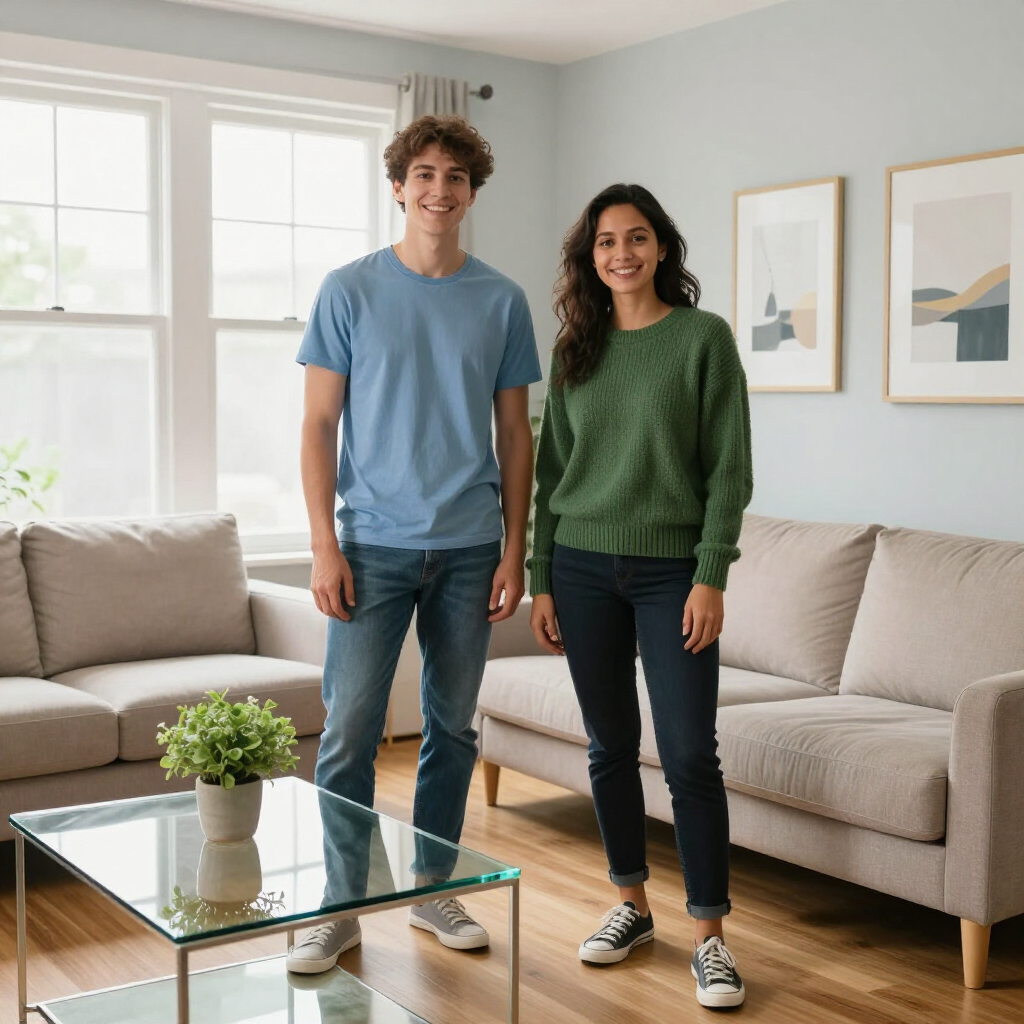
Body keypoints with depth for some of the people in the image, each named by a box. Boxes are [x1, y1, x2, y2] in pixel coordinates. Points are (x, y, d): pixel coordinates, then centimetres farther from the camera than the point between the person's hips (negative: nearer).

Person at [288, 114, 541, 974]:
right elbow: (319, 425, 0)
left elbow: (514, 433, 8)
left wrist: (514, 550, 2)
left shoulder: (501, 300, 6)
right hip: (375, 545, -2)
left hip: (469, 548, 2)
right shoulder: (350, 291, 1)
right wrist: (324, 545, -8)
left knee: (452, 728, 10)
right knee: (349, 731, -3)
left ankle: (433, 890, 26)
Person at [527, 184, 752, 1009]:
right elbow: (552, 469, 10)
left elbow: (729, 469, -6)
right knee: (611, 747, 11)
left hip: (672, 570, -3)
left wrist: (712, 577, -12)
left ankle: (710, 935, 7)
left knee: (690, 754, -4)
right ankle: (632, 905, 26)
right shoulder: (574, 349, 9)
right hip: (584, 569, 4)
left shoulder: (704, 337, -3)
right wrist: (542, 581, 6)